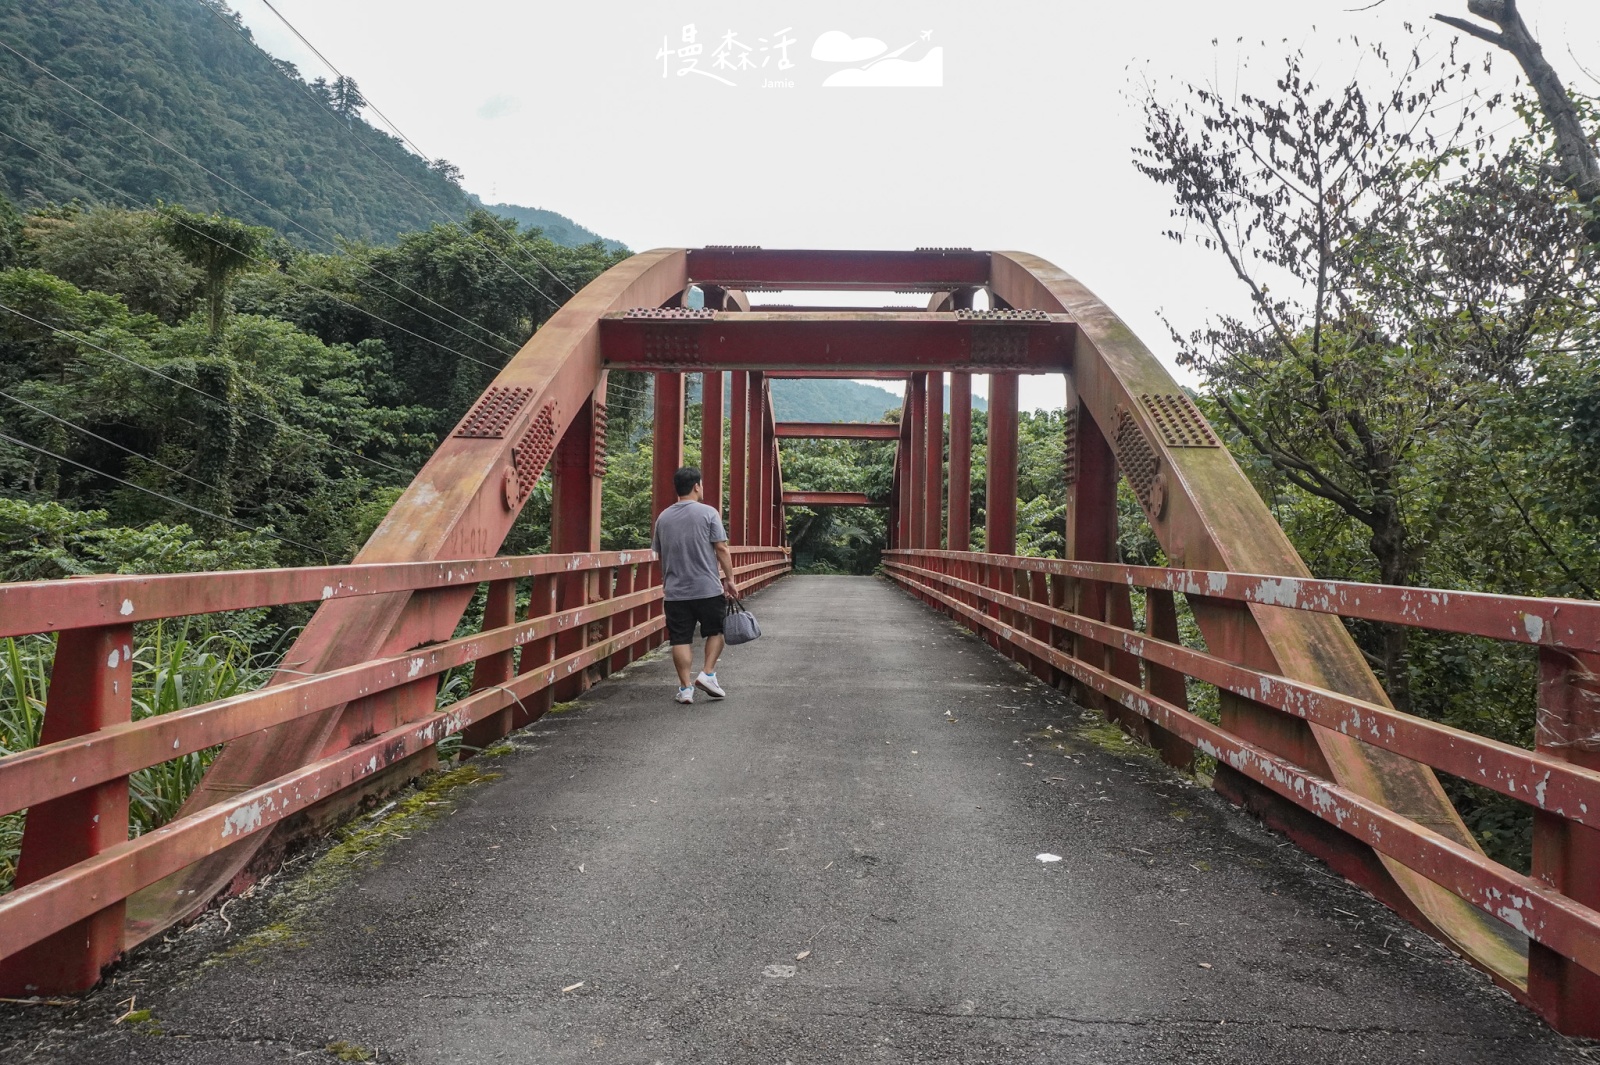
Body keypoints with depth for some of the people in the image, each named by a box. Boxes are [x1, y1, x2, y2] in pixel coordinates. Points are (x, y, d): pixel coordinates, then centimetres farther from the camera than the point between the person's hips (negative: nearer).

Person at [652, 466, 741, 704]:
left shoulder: (663, 517, 8)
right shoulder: (708, 513, -5)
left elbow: (659, 553, 16)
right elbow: (721, 549, -9)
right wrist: (729, 580, -1)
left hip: (675, 592, 3)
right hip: (708, 588, -3)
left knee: (681, 640, 5)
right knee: (716, 631, 15)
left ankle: (685, 688, 5)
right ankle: (708, 674, 5)